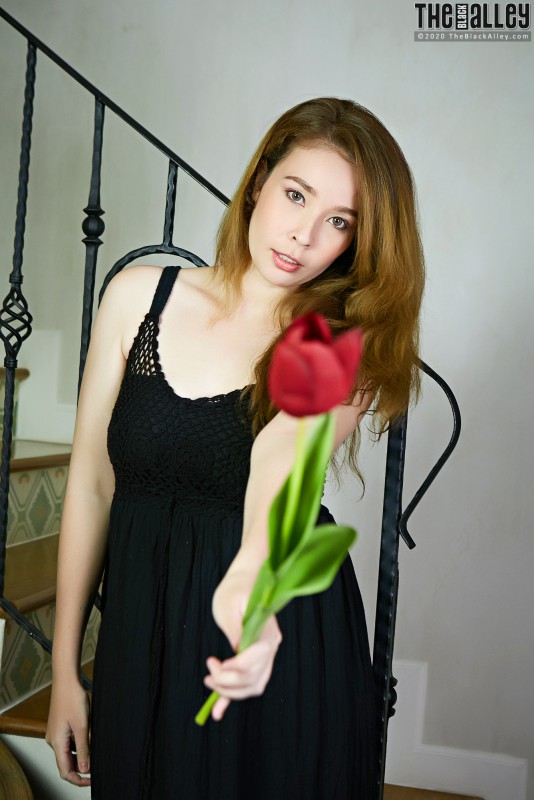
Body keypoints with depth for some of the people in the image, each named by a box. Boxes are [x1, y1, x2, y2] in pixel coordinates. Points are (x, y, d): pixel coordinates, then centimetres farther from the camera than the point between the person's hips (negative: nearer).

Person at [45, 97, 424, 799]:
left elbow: (284, 449, -30)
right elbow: (91, 485, 0)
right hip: (138, 639, 2)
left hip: (281, 649, -2)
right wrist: (65, 669, 2)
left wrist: (250, 575, -51)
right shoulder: (140, 295, -2)